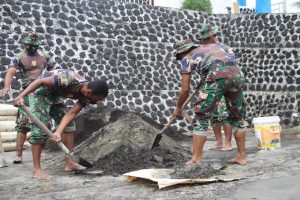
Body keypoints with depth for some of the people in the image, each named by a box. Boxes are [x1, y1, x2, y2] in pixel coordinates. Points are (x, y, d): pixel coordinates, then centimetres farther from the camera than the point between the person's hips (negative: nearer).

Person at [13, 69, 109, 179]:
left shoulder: (85, 95, -14)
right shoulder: (68, 79, -37)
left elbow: (71, 114, -17)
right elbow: (41, 81, -30)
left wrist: (58, 132, -29)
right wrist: (21, 96, -33)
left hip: (54, 94, 8)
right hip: (40, 91, -8)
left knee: (69, 123, 6)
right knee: (41, 127, -14)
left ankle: (69, 163, 11)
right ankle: (36, 169, -8)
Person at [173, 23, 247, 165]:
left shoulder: (187, 58, 21)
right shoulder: (216, 45, 34)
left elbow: (185, 89, 19)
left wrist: (178, 108, 31)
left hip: (218, 76, -5)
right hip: (237, 74, 5)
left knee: (201, 116, 5)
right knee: (237, 116, 19)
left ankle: (196, 159, 3)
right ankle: (241, 156, 24)